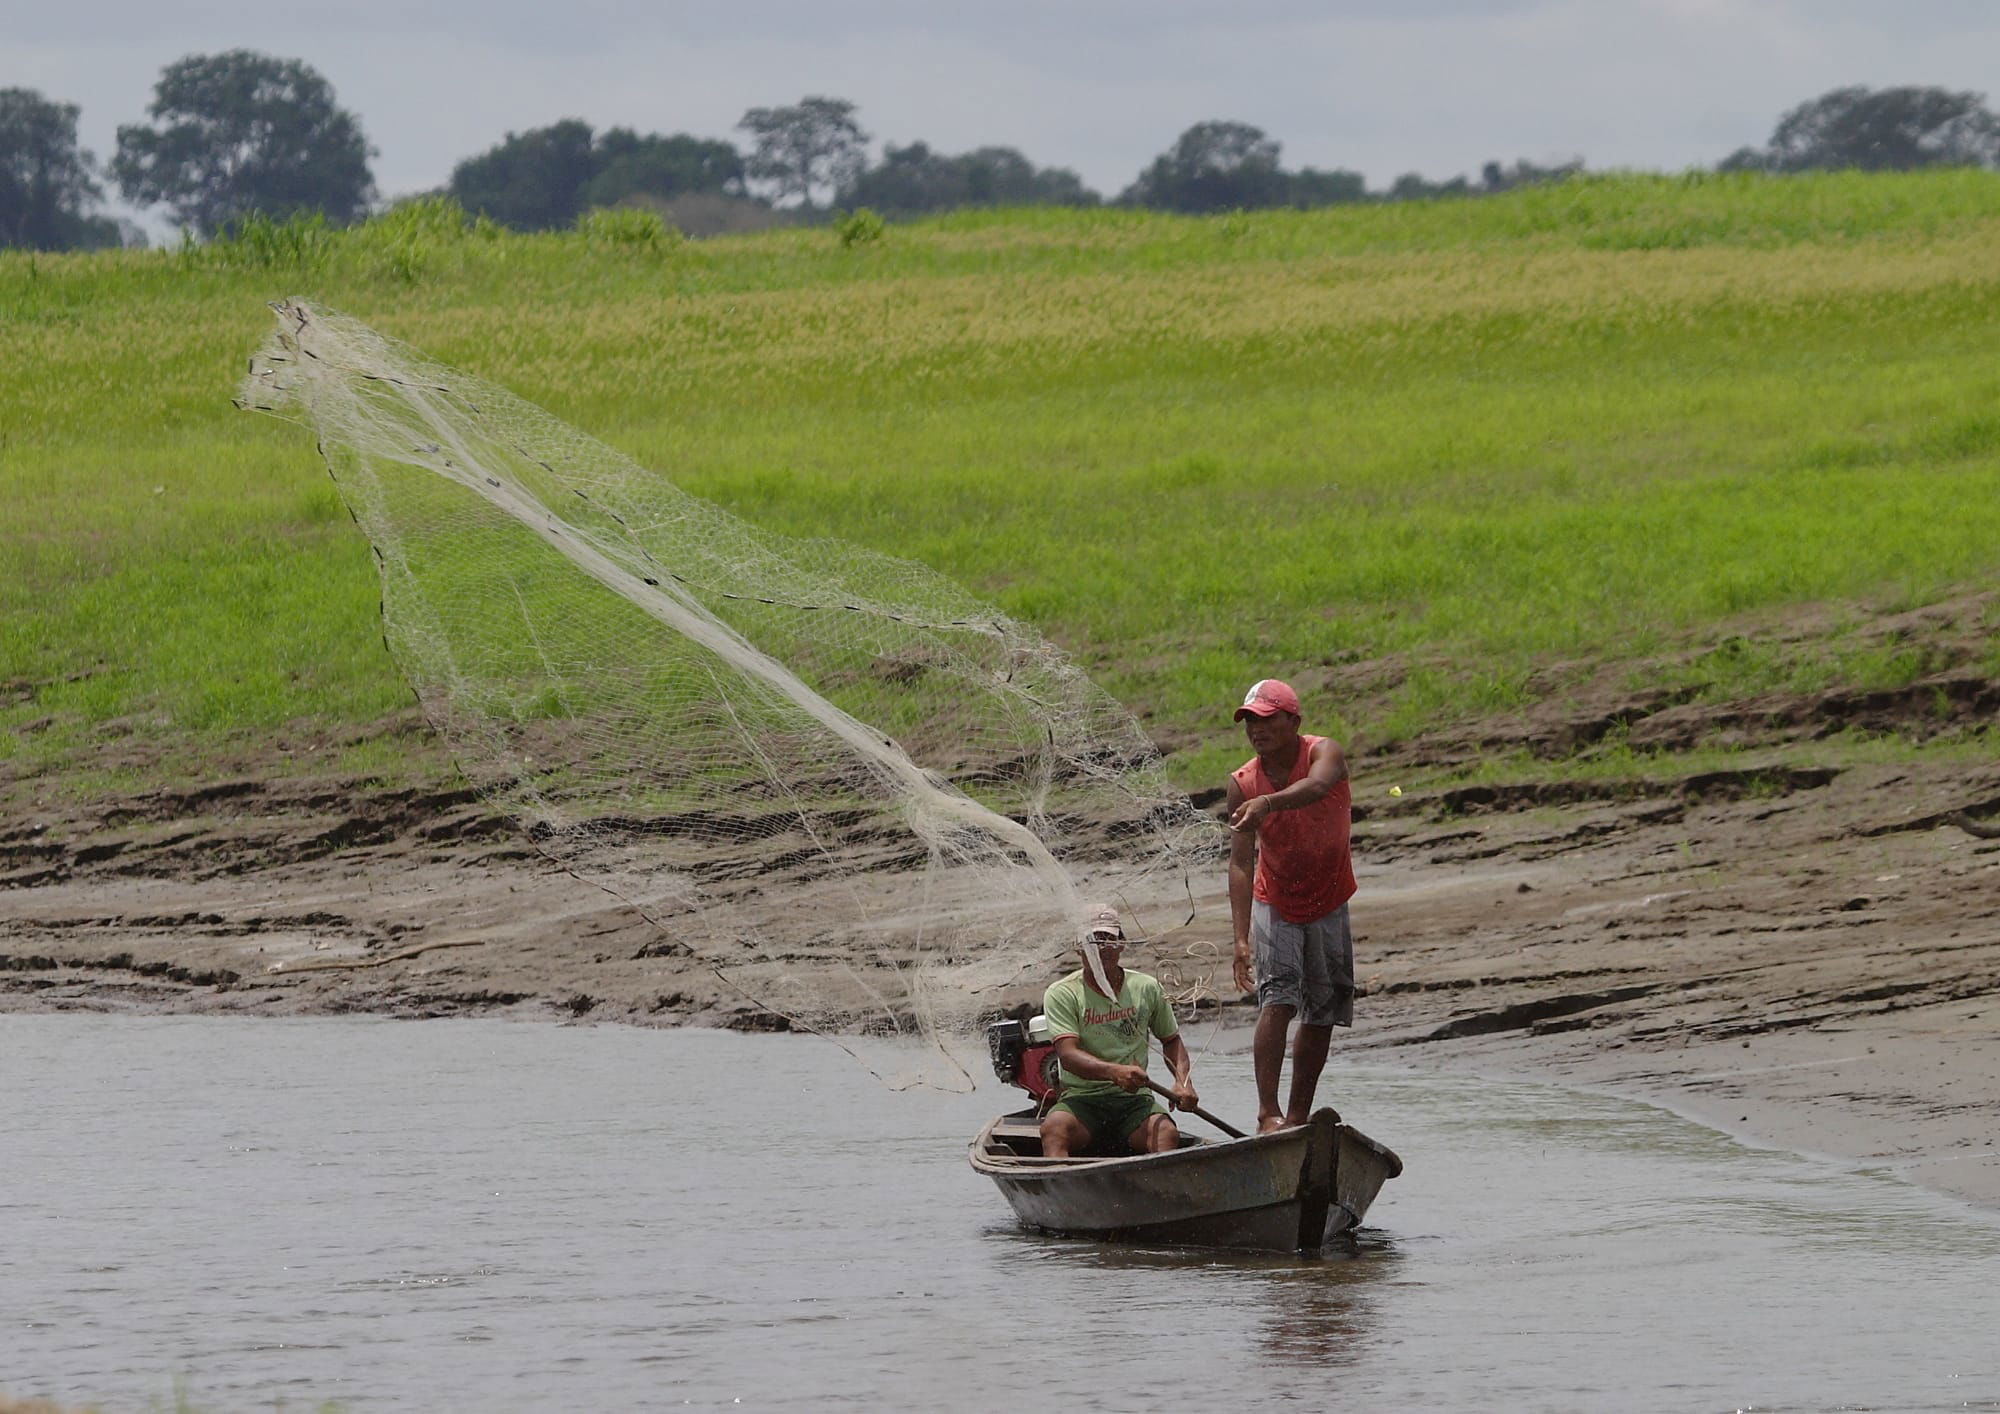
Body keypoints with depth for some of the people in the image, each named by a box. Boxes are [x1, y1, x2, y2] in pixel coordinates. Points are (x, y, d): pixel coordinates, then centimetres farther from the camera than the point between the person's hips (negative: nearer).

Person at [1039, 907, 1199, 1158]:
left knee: (1167, 1135, -30)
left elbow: (1171, 1040, 25)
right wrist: (1114, 1072, -32)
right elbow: (1068, 1055, -14)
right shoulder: (1062, 994, -1)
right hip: (1081, 1098, -2)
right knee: (1053, 1129, -35)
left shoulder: (1147, 989, 10)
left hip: (1134, 1099, 2)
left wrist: (1183, 1081, 5)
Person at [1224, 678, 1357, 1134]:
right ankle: (1267, 1113, -24)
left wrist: (1267, 803, -65)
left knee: (1322, 1016, 6)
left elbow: (1316, 787, -44)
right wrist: (1241, 937, -27)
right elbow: (1240, 863, -17)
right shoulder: (1242, 784, -14)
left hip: (1328, 905, 1)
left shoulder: (1324, 753, -18)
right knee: (1278, 1000, -19)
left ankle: (1297, 1117, 17)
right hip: (1274, 904, -1)